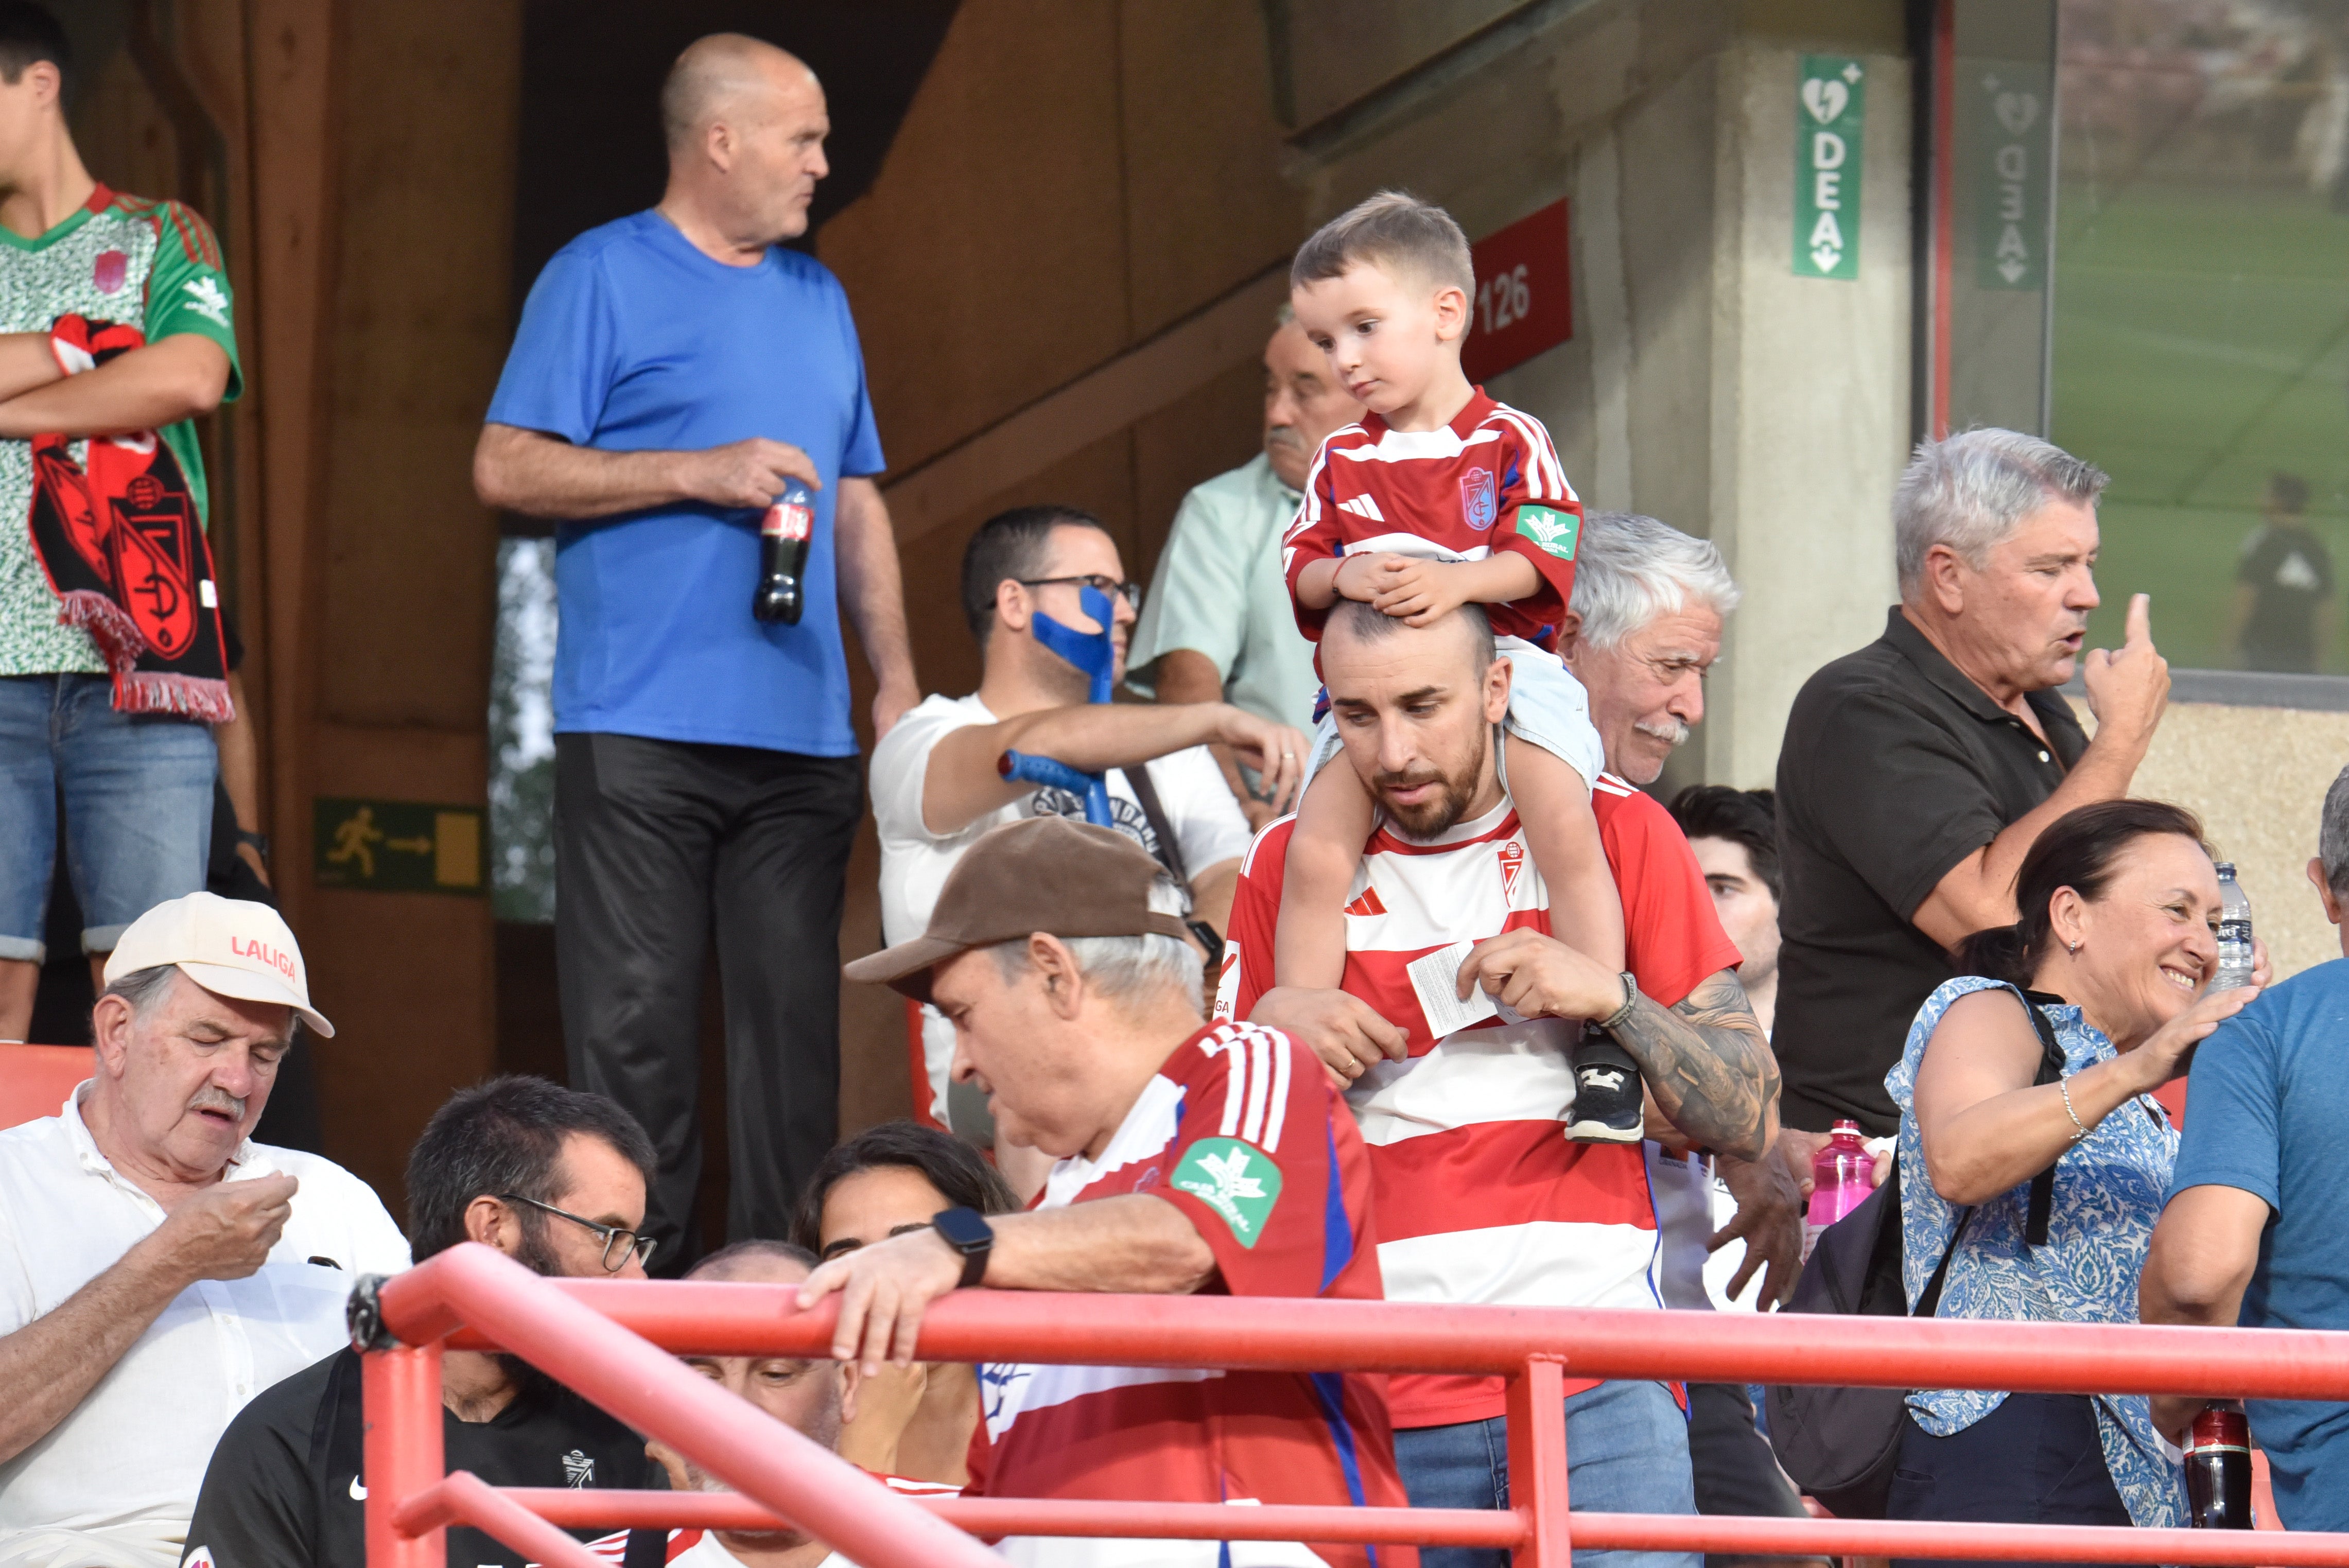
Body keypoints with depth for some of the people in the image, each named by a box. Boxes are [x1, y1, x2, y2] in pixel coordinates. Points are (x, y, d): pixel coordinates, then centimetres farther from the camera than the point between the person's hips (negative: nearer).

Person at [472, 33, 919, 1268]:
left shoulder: (817, 297, 20)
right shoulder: (602, 277, 1)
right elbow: (507, 467, -6)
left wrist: (896, 678, 14)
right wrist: (700, 473, -12)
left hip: (803, 736, 6)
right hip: (641, 734, -6)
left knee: (794, 1025, 4)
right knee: (635, 1029, -7)